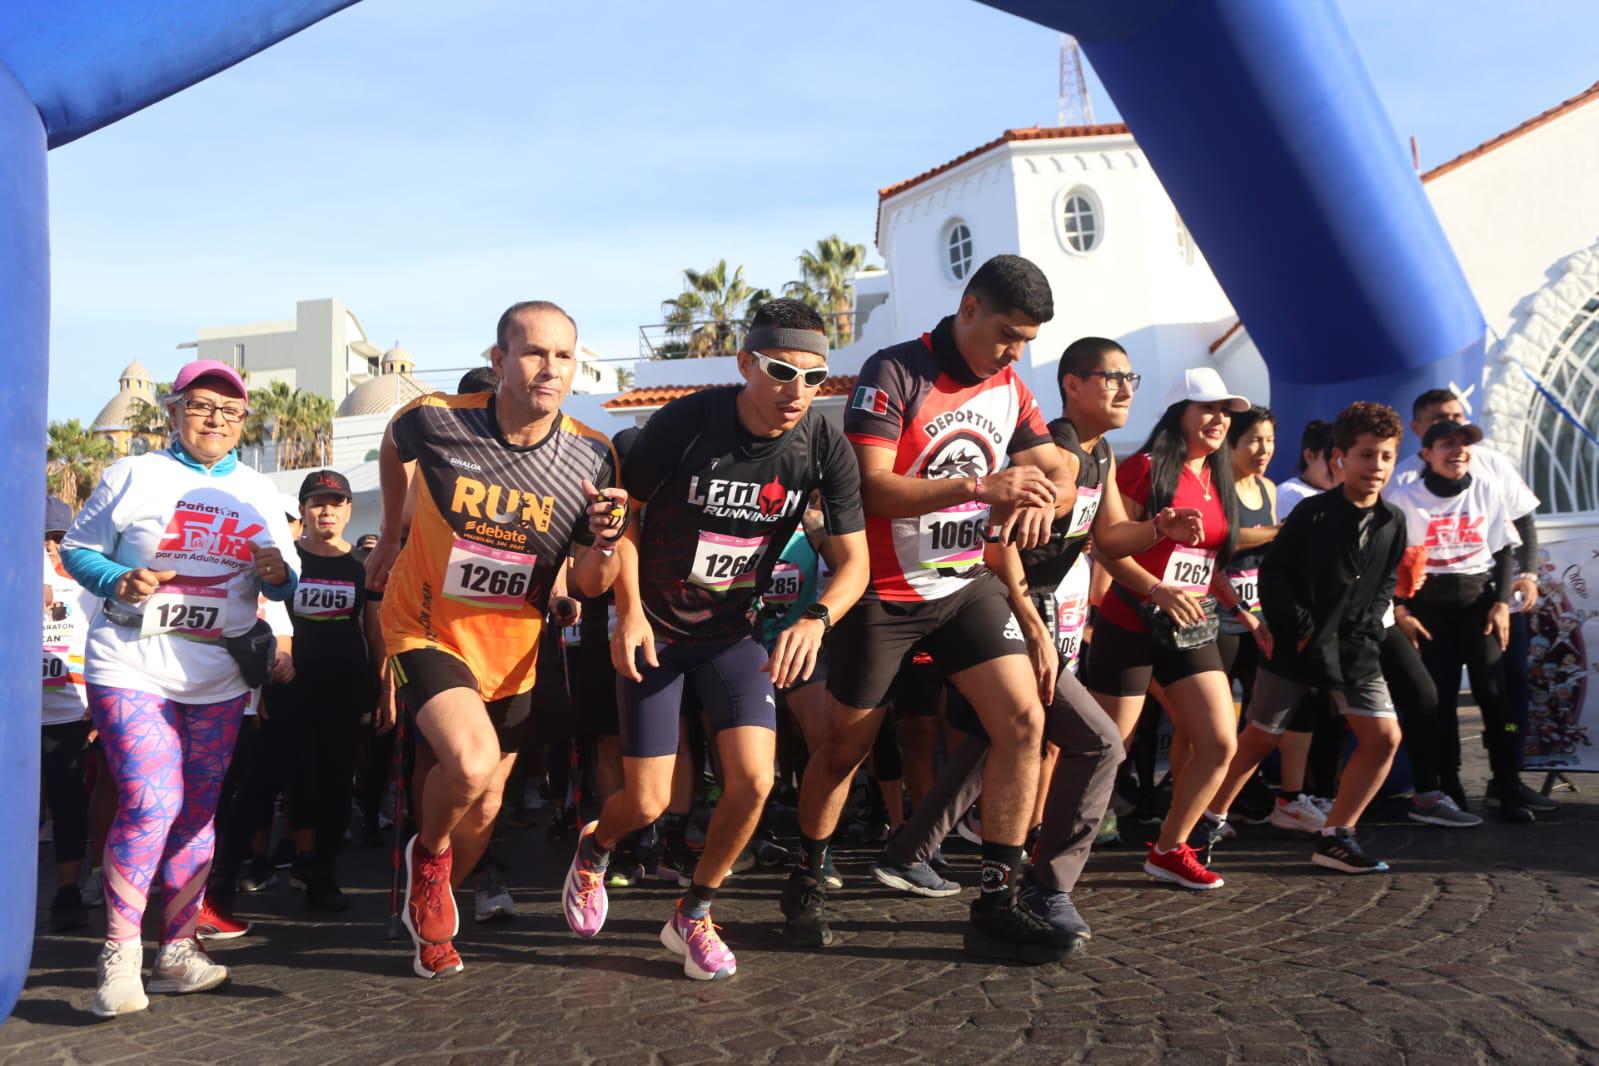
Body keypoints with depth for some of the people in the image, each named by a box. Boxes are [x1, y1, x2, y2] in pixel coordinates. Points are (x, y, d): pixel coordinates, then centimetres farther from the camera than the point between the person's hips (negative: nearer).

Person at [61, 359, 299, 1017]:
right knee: (151, 802, -16)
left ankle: (178, 947, 19)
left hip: (218, 679, 5)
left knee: (197, 811, 8)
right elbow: (77, 548, 2)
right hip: (131, 668, -4)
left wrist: (277, 575, -9)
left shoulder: (258, 493, 12)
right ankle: (120, 956, -2)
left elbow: (282, 586, 15)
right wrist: (117, 582, -17)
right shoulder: (134, 476, 0)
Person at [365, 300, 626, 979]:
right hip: (426, 631, -3)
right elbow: (393, 449, 8)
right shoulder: (435, 422, -19)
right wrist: (391, 538, 16)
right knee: (471, 764, -29)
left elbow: (588, 586, -7)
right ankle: (427, 853, 6)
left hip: (510, 650, 3)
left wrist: (604, 542, -28)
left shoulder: (592, 458, -14)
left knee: (483, 809, 14)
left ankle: (430, 919, 45)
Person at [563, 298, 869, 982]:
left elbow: (854, 562, -10)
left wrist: (815, 620, -29)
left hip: (732, 630, 2)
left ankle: (693, 915, 12)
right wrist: (630, 611, -17)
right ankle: (595, 846, 35)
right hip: (654, 627, -2)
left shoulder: (824, 448, -14)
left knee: (753, 780, -14)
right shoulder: (685, 423, -21)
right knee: (648, 803, -4)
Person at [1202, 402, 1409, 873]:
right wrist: (1300, 631, -13)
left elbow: (1386, 582, 15)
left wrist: (1365, 625, 1)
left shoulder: (1392, 522, 4)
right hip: (1296, 645, -5)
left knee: (1383, 737, -4)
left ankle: (1335, 837, 7)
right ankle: (1208, 822, 20)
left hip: (1355, 648, 5)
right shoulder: (1314, 512, -11)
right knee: (1259, 740, 4)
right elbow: (1273, 572, -10)